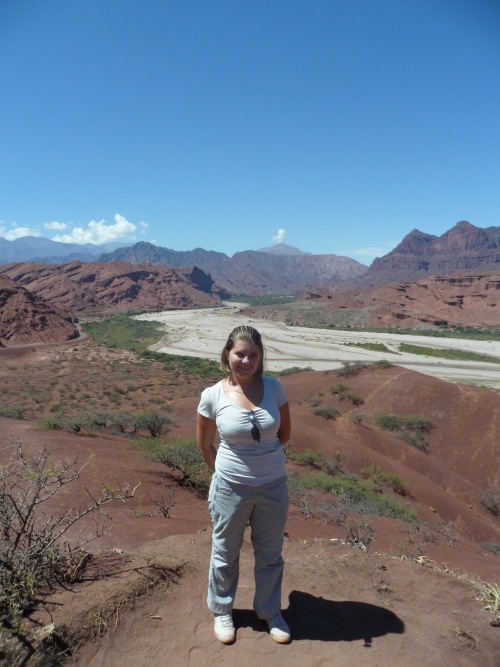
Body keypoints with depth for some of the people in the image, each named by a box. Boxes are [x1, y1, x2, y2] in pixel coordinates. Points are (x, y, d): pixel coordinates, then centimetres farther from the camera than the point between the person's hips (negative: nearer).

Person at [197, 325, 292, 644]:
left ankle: (271, 611, 46)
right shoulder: (212, 396, -14)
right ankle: (221, 610, 47)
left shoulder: (274, 387, -11)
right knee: (226, 554, 20)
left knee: (270, 554, 21)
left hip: (273, 486, 2)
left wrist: (261, 455, 7)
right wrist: (225, 470, 7)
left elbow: (285, 434, 3)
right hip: (231, 487, -1)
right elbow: (205, 445, 1)